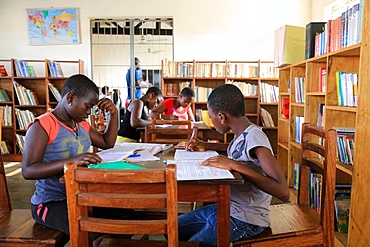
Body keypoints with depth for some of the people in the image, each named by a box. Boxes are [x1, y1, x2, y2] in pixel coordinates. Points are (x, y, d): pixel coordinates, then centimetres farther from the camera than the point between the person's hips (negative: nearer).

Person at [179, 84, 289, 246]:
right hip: (226, 208, 8)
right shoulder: (243, 134, 0)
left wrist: (234, 165, -33)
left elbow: (283, 192, -31)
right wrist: (205, 146, 14)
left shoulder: (254, 136, -24)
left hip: (245, 219, -8)